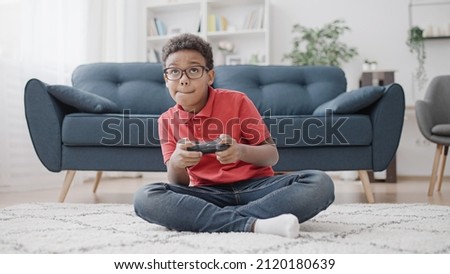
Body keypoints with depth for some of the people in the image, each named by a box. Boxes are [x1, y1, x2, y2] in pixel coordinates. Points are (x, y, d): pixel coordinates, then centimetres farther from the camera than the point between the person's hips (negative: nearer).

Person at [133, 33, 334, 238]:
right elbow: (178, 184, 2)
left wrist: (241, 152, -24)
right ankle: (255, 224, -35)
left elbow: (272, 155, -1)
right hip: (208, 195, 1)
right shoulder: (167, 121, 5)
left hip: (254, 186, 0)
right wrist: (176, 164, -23)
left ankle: (206, 218, -30)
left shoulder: (237, 101, -2)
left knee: (320, 183, -27)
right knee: (144, 197, -29)